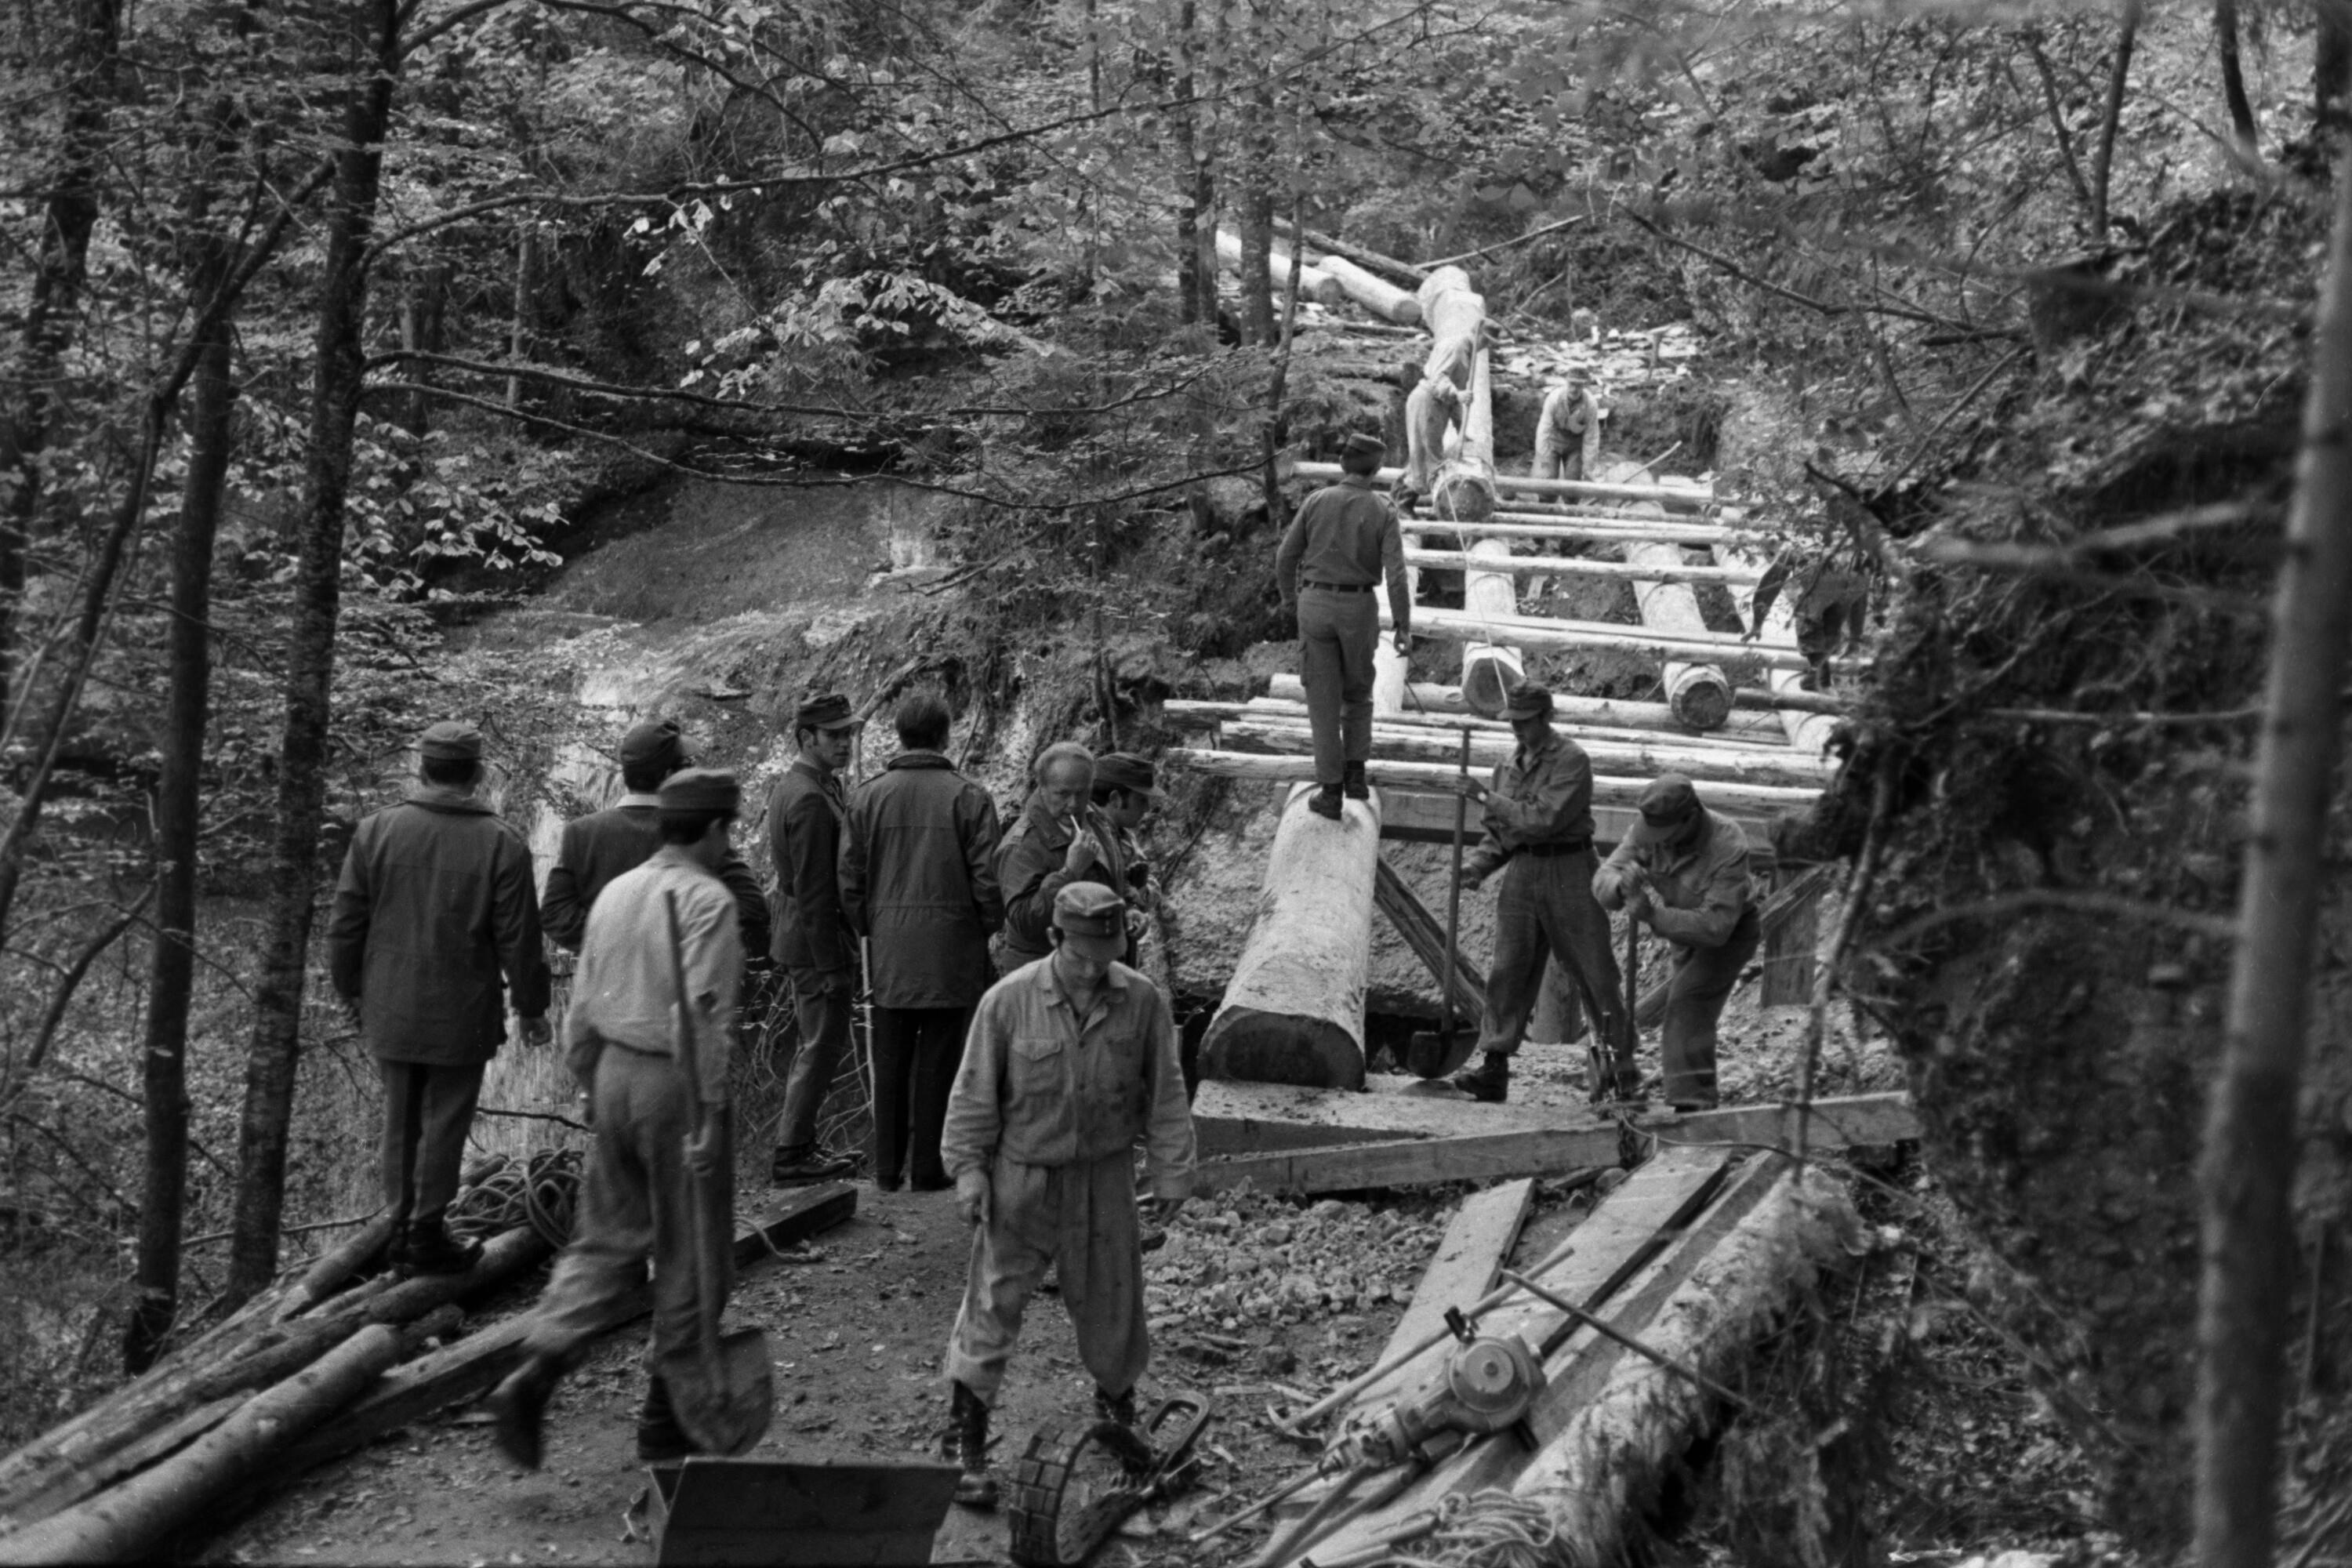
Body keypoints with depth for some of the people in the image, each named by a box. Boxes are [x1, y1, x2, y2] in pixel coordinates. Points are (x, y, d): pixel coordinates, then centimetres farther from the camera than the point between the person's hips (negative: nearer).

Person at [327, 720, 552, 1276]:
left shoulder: (375, 832, -3)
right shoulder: (502, 845, -11)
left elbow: (345, 925, 2)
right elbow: (519, 940, -7)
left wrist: (351, 990, 16)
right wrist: (531, 1008, 6)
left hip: (390, 1011, 3)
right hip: (462, 1016, -3)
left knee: (400, 1121, 14)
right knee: (445, 1124, 6)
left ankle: (401, 1230, 21)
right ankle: (427, 1237, 10)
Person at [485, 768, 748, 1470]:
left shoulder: (616, 893, 10)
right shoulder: (707, 900, -13)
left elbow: (581, 1011, 13)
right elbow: (703, 1016, -21)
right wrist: (709, 1115, -21)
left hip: (614, 1071, 7)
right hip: (674, 1085, -7)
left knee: (607, 1240, 13)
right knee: (688, 1254, 6)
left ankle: (532, 1377, -3)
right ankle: (665, 1420, 14)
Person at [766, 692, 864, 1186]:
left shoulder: (790, 787, 11)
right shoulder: (811, 800, -21)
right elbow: (814, 892, -23)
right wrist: (832, 966, -21)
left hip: (797, 936, 10)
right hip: (818, 942, -10)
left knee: (816, 1044, 18)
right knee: (823, 1047, -2)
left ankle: (800, 1146, 27)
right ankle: (790, 1158, 3)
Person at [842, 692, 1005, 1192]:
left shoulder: (869, 797, 1)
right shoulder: (969, 799, -7)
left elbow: (851, 879, 3)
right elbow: (987, 879, -7)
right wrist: (988, 931, 7)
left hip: (889, 948, 3)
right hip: (951, 945, -3)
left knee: (890, 1060, 10)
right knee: (937, 1059, 4)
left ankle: (887, 1168, 14)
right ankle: (927, 1167, 7)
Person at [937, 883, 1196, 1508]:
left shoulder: (1141, 1001, -7)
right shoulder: (1009, 1000, -13)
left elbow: (1165, 1093, 2)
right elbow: (975, 1092, -5)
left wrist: (1171, 1171, 3)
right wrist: (968, 1169, -6)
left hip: (1104, 1176, 2)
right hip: (1023, 1177, -2)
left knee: (1111, 1298, 13)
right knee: (994, 1302, -2)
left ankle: (1117, 1402, 40)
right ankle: (964, 1446, 4)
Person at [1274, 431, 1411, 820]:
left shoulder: (1317, 501, -4)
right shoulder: (1383, 513, -7)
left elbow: (1286, 557, 0)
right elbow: (1396, 574, -13)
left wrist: (1289, 598, 18)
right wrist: (1404, 627, -8)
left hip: (1316, 604, 0)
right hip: (1359, 610, 0)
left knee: (1324, 700, 5)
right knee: (1358, 692, 24)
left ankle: (1331, 792, 3)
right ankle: (1355, 774, 19)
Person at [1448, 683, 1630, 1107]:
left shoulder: (1572, 761, -10)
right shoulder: (1510, 766, 13)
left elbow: (1544, 819, -20)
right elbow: (1498, 833, 18)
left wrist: (1490, 800, -13)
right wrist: (1478, 864, 0)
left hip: (1568, 870, -6)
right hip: (1521, 871, 6)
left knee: (1593, 973, 1)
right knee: (1508, 971, -1)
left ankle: (1622, 1068, 12)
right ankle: (1494, 1067, -2)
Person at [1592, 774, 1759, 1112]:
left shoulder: (1727, 847, -38)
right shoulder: (1649, 830, -22)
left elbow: (1715, 927, -41)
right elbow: (1603, 881, -25)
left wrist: (1651, 914, -47)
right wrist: (1622, 885, -49)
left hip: (1730, 933, -7)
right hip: (1687, 927, 7)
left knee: (1689, 1006, -23)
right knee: (1684, 1005, 22)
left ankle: (1691, 1105, -26)